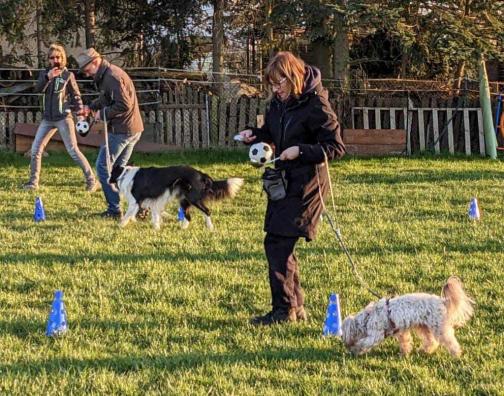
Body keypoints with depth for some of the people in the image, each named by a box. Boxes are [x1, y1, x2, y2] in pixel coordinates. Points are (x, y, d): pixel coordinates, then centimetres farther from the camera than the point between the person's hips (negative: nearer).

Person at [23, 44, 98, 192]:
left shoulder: (68, 75, -2)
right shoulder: (45, 73, 7)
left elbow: (76, 96, 1)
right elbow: (38, 89, -9)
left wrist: (80, 114, -11)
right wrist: (48, 77, -26)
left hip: (64, 118, -5)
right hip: (47, 119, 5)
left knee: (73, 150, -8)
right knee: (35, 149, 3)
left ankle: (91, 180, -3)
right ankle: (33, 182, 13)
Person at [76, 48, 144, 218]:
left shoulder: (112, 77, -19)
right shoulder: (105, 75, 14)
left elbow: (124, 105, -25)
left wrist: (103, 114, -14)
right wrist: (90, 107, 13)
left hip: (122, 130, -10)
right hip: (133, 129, 10)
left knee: (103, 167, -1)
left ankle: (114, 209, 2)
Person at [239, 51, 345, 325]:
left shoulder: (315, 105, -16)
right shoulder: (278, 103, 8)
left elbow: (335, 148, -14)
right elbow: (270, 133, 23)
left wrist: (301, 151, -23)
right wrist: (253, 135, 2)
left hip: (306, 184, -9)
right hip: (283, 180, 9)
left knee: (277, 243, -12)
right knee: (281, 246, 10)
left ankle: (284, 310, -6)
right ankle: (296, 307, 19)